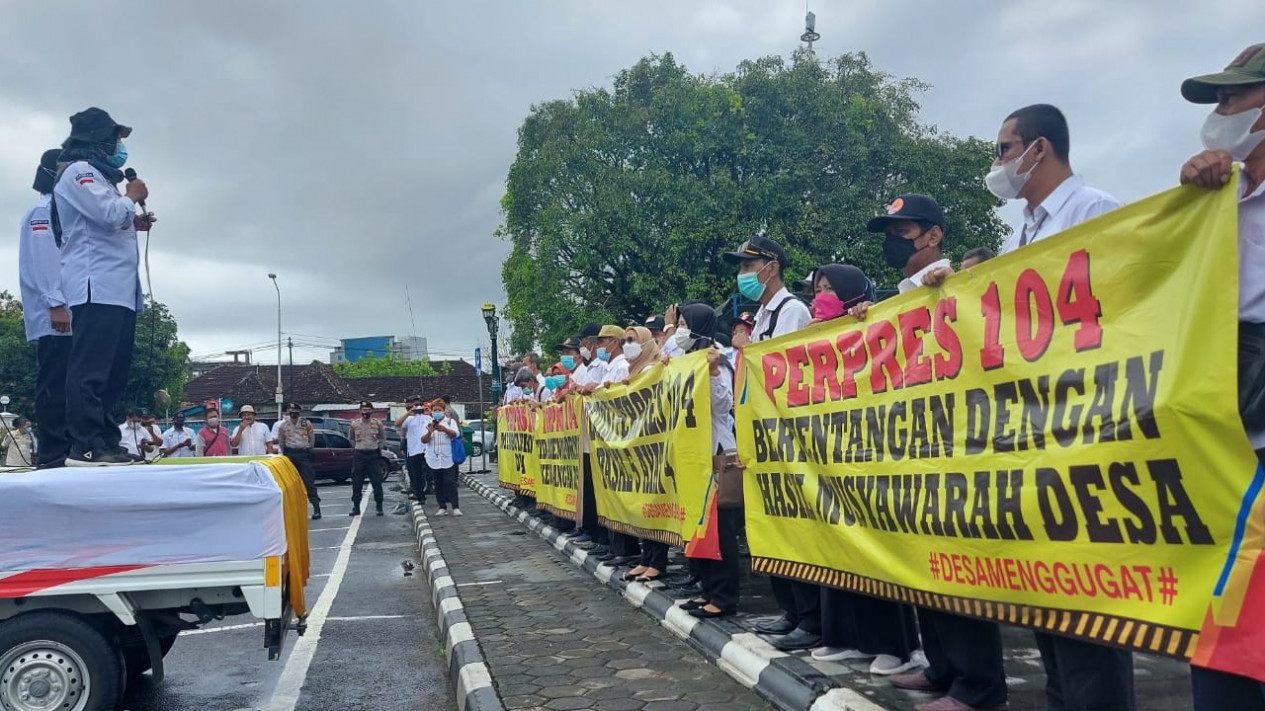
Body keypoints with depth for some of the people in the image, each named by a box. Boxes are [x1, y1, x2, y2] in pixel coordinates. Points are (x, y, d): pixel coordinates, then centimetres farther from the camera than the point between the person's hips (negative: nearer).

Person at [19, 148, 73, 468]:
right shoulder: (42, 210, -1)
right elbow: (41, 259, -12)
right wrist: (55, 304, -20)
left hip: (69, 315, 9)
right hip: (54, 316, -9)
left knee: (67, 387, 5)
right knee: (55, 387, -11)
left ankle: (67, 452, 5)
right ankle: (53, 456, -12)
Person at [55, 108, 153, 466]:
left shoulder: (97, 176, 28)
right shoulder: (79, 172, -2)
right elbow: (110, 214, -17)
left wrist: (134, 223, 16)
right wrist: (133, 196, 1)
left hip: (117, 288, 10)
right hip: (97, 288, -10)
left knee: (113, 371, 8)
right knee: (91, 369, -13)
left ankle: (104, 441, 11)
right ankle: (86, 446, -15)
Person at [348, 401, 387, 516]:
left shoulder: (378, 423, -1)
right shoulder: (354, 424, 2)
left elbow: (383, 438, 10)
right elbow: (352, 439, 17)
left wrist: (379, 447, 2)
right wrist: (356, 447, 8)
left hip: (374, 455, -1)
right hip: (359, 455, 1)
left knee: (377, 482, -1)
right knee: (357, 483, 3)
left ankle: (379, 507, 6)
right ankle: (356, 507, 11)